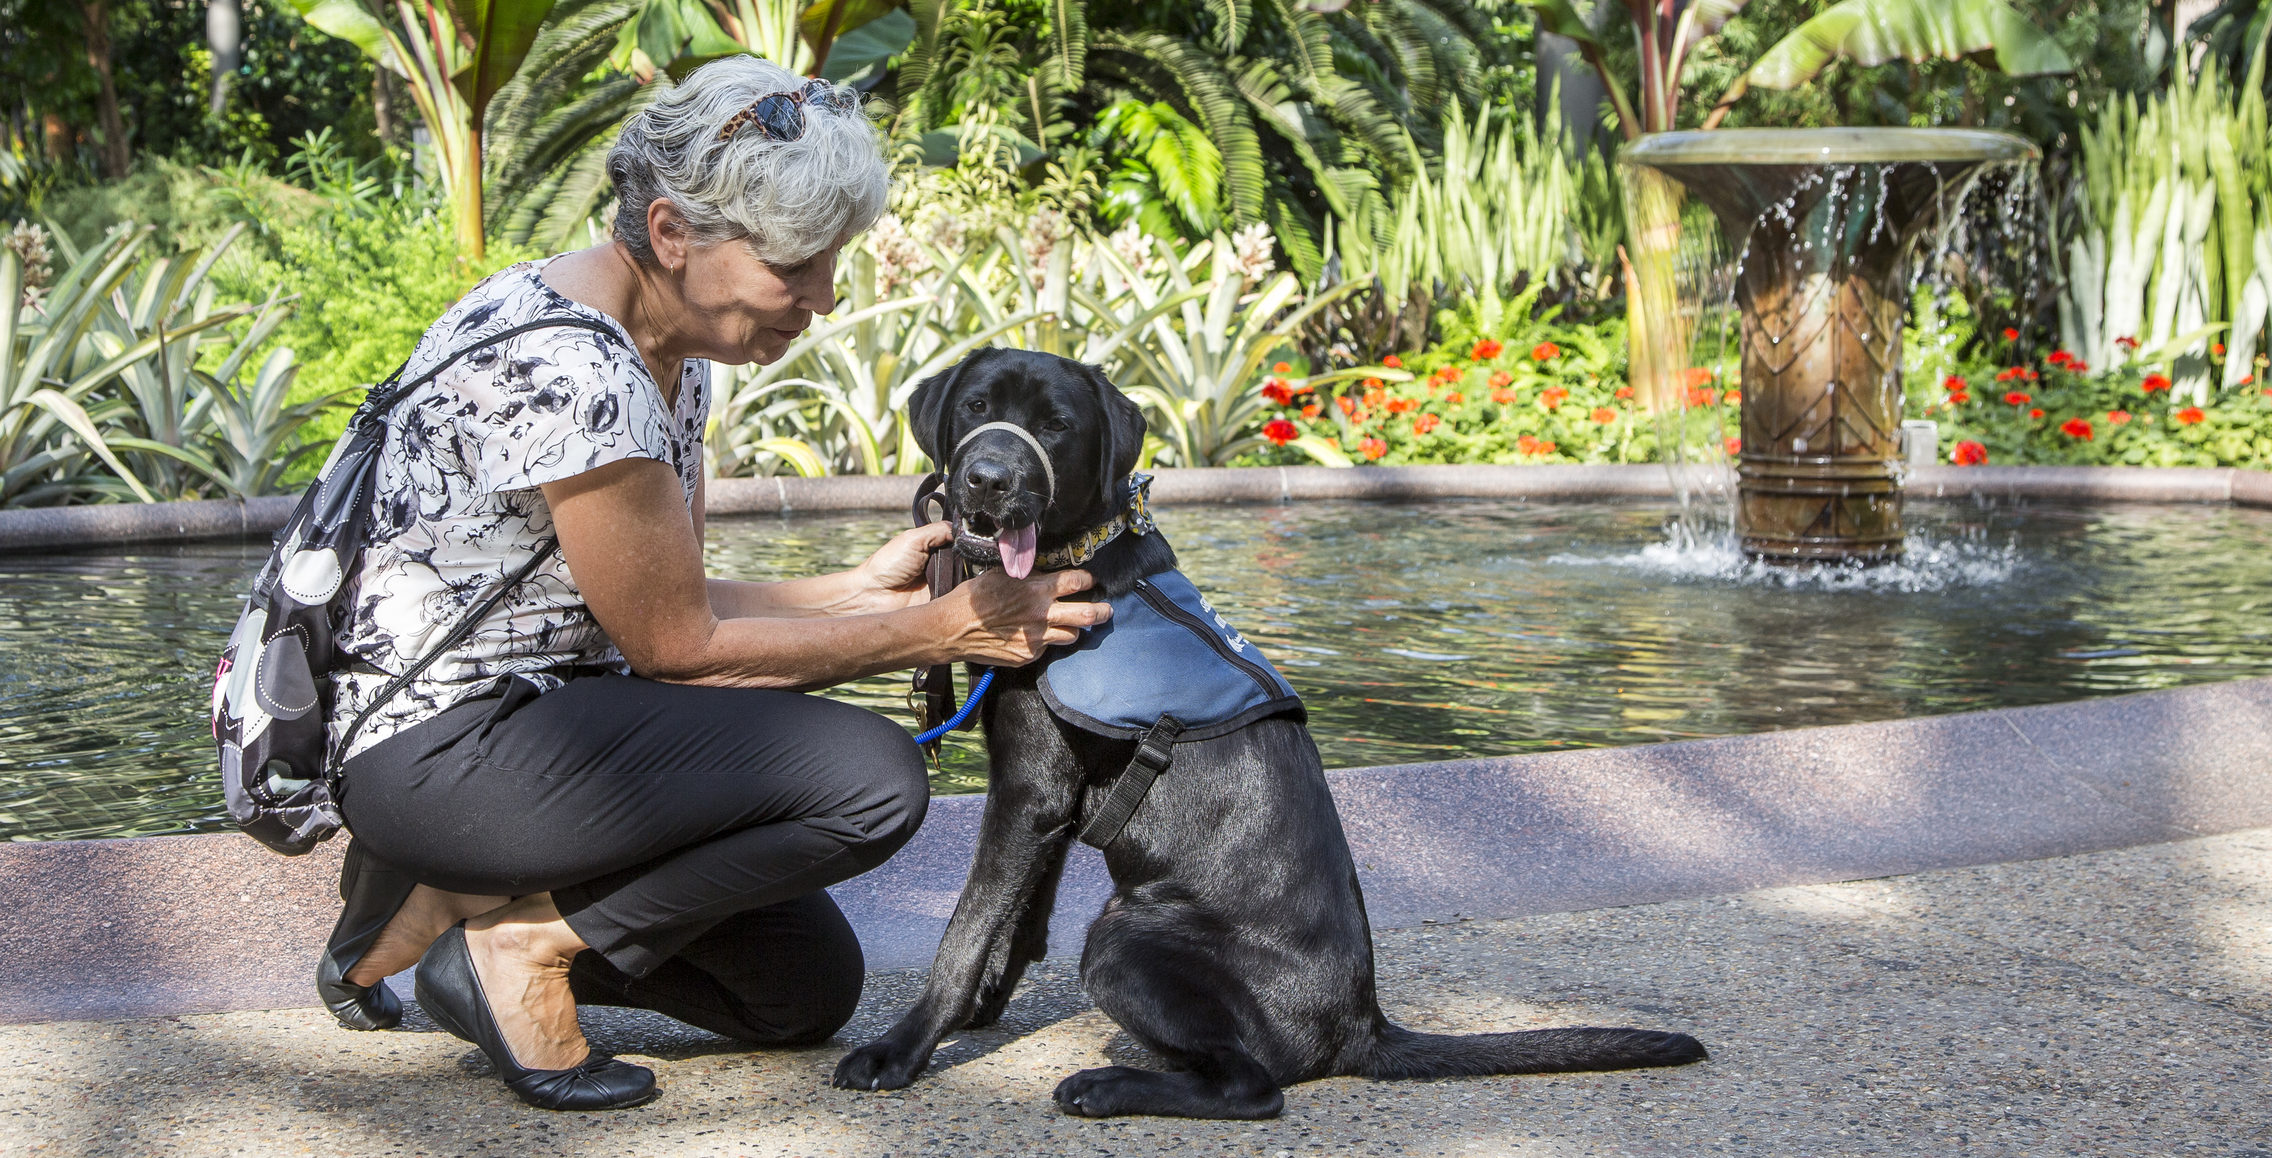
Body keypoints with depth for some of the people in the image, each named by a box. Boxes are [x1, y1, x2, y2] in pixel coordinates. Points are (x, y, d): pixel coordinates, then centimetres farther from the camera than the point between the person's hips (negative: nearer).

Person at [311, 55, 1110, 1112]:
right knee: (871, 779, -22)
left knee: (809, 991, 13)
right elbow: (673, 644, -17)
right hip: (441, 749, -10)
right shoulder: (563, 365, -24)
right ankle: (517, 943, -9)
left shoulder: (674, 351, 7)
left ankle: (466, 897, 12)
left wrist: (861, 590, -1)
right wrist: (934, 631, -13)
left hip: (538, 716, 10)